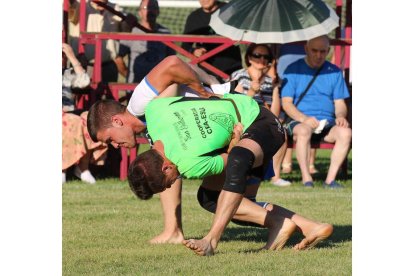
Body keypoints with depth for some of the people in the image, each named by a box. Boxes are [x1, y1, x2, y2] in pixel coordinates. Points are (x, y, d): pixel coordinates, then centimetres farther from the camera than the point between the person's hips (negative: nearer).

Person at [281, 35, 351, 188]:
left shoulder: (334, 72, 14)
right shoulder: (293, 70, 4)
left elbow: (340, 103, 13)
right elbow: (286, 103, -2)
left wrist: (340, 116, -12)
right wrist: (304, 118, -20)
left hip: (327, 122, 3)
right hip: (299, 121, -3)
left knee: (345, 132, -29)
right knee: (304, 131, -39)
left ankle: (330, 179, -26)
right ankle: (306, 179, -31)